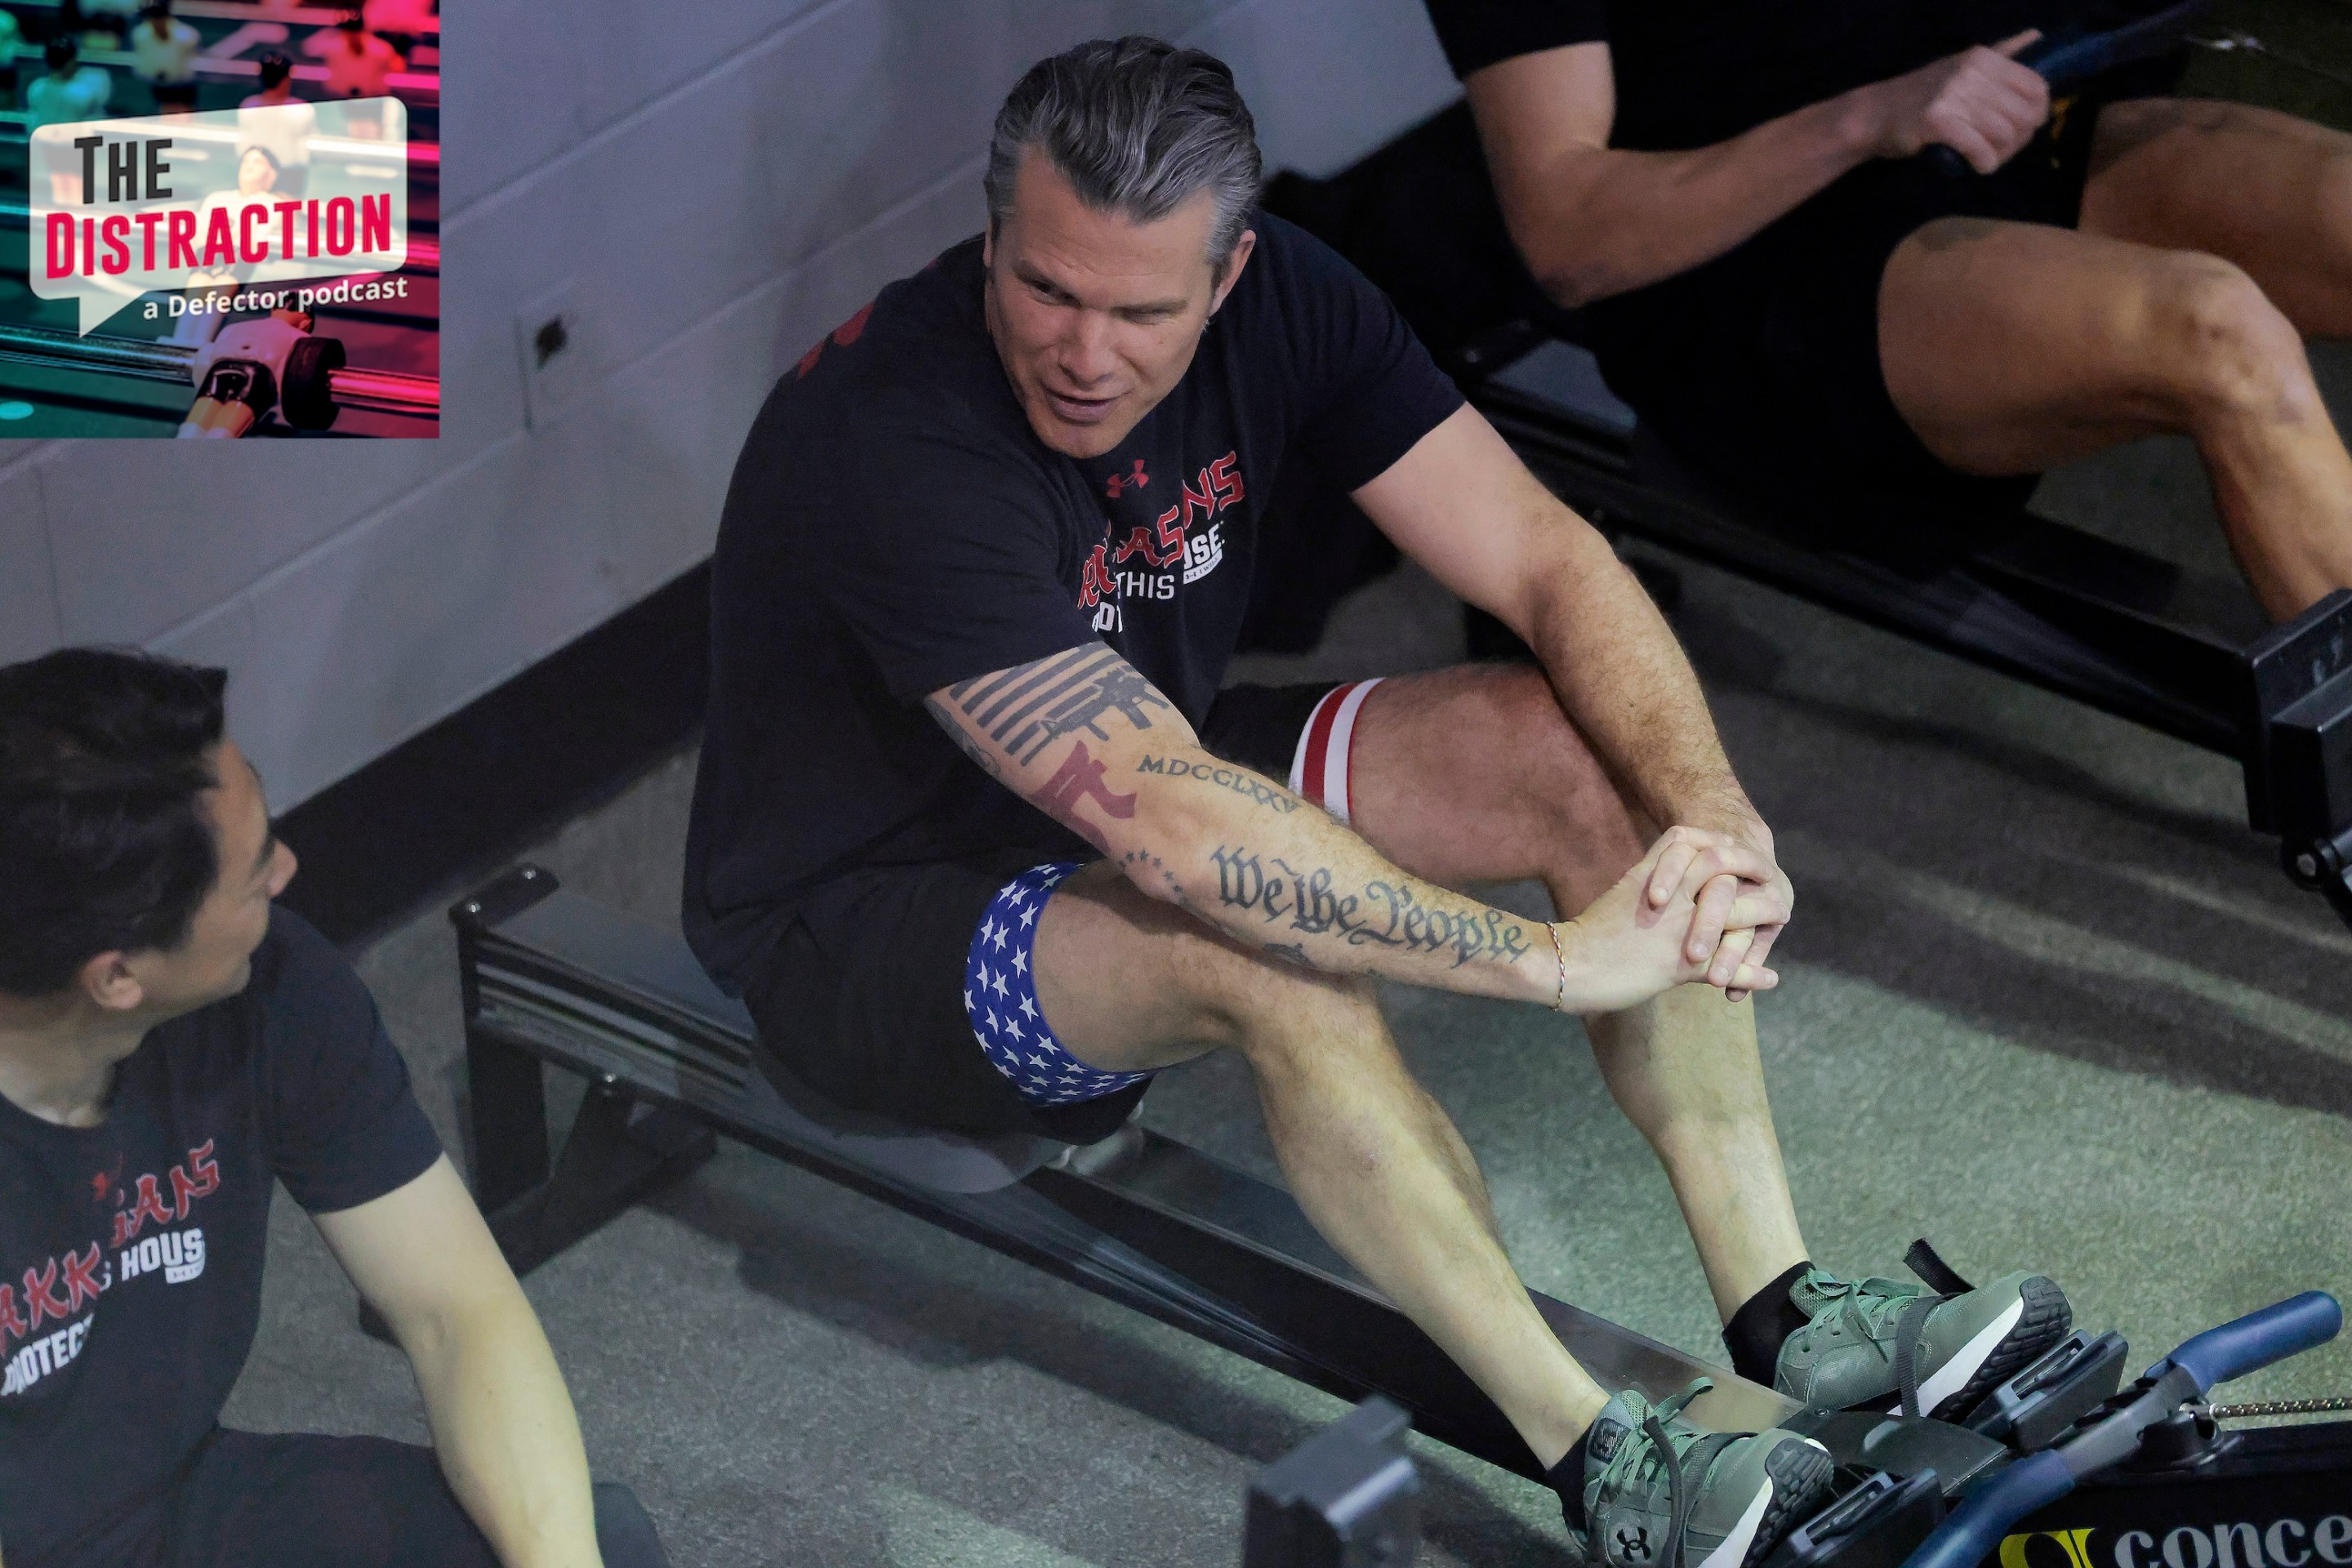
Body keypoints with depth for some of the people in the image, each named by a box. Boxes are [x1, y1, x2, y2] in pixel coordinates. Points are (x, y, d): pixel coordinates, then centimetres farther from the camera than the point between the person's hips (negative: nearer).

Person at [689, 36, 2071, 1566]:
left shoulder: (1272, 299, -13)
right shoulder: (893, 446, -34)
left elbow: (1546, 560, -12)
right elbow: (1167, 830, -41)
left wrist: (1716, 817, -31)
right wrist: (1559, 958, -40)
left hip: (1147, 771, 7)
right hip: (866, 921, -7)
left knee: (1591, 755, -12)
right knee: (1273, 959, -37)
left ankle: (1784, 1318, -13)